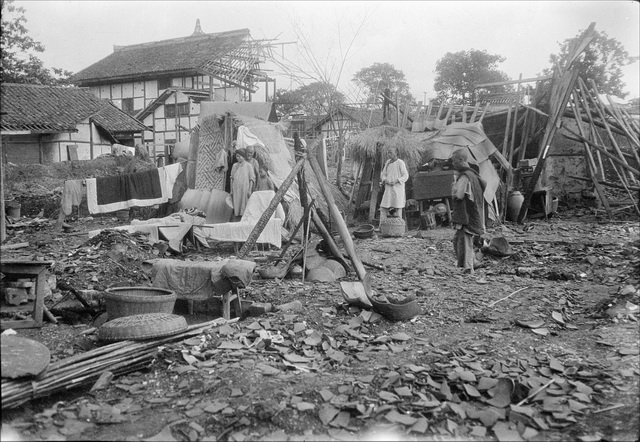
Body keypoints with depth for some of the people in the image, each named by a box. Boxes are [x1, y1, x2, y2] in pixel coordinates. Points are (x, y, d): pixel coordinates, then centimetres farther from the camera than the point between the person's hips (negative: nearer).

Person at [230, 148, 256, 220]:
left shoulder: (248, 166, -2)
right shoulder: (234, 165, 10)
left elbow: (252, 179, -2)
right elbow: (232, 178, 13)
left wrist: (250, 190, -9)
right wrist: (231, 190, 8)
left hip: (245, 190, -4)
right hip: (236, 190, 4)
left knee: (244, 209, -5)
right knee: (236, 208, 3)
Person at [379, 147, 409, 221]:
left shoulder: (400, 162, -6)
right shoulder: (387, 162, 12)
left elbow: (405, 176, -7)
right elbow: (383, 174, 15)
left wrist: (396, 181, -20)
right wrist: (385, 180, -7)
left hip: (398, 189, -5)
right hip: (388, 189, 6)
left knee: (397, 209, -1)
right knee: (383, 208, 1)